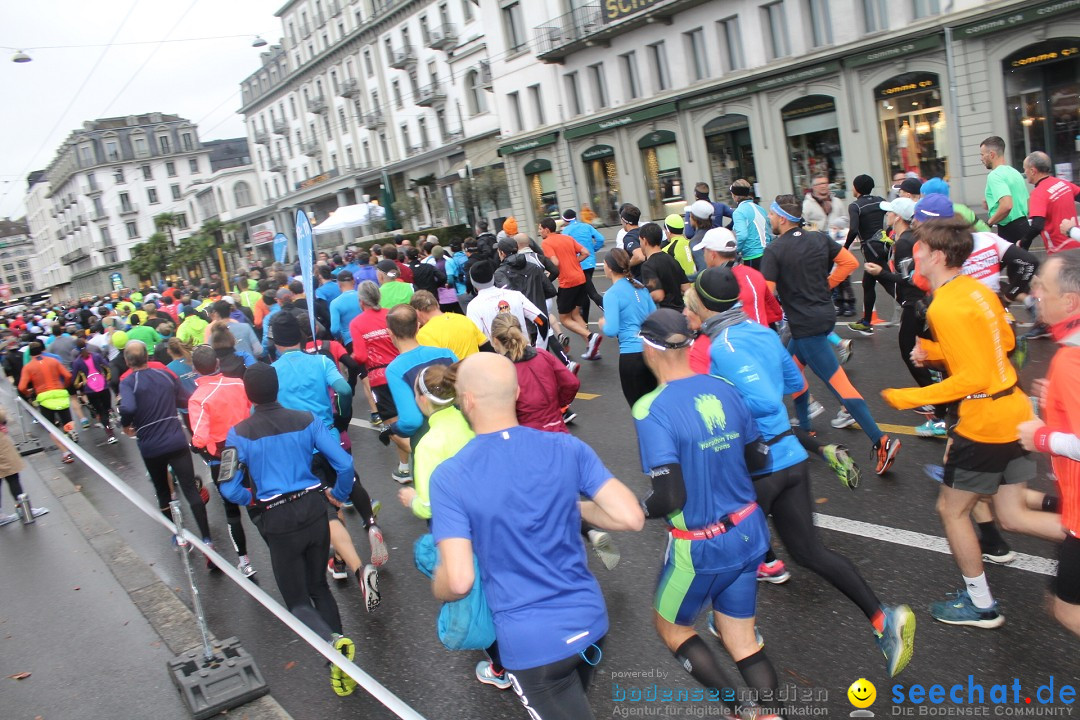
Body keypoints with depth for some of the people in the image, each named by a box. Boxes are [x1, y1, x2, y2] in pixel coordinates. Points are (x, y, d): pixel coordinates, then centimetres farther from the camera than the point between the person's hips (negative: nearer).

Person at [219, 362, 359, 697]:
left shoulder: (239, 434, -9)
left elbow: (230, 489, -10)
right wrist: (339, 495, 12)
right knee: (319, 586, 21)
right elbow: (344, 463, -6)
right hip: (314, 510, 3)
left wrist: (252, 501, 11)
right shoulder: (307, 420, -4)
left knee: (298, 601, 10)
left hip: (278, 522, -3)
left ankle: (332, 640, -20)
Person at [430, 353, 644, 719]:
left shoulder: (449, 477, -17)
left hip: (531, 641, -5)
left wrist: (437, 589, 1)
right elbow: (631, 517, -11)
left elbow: (459, 581, -23)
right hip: (589, 619, 5)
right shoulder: (567, 448, -8)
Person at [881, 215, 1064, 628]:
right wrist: (936, 352, 13)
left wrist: (908, 398, -16)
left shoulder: (944, 308, -21)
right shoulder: (978, 289, 6)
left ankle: (980, 606, 23)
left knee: (951, 510, 10)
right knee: (1012, 516, 17)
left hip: (984, 422, -9)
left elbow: (973, 378, -23)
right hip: (1015, 412, 9)